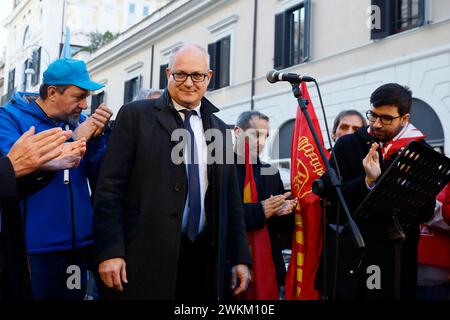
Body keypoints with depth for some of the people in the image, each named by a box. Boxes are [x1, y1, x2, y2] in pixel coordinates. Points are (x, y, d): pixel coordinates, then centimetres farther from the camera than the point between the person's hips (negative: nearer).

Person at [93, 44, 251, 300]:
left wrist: (240, 257, 10)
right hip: (143, 257, -4)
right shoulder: (136, 115, 0)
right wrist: (109, 251, -12)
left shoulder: (219, 129, 13)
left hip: (203, 258, 4)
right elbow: (110, 187, -5)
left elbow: (231, 199, 15)